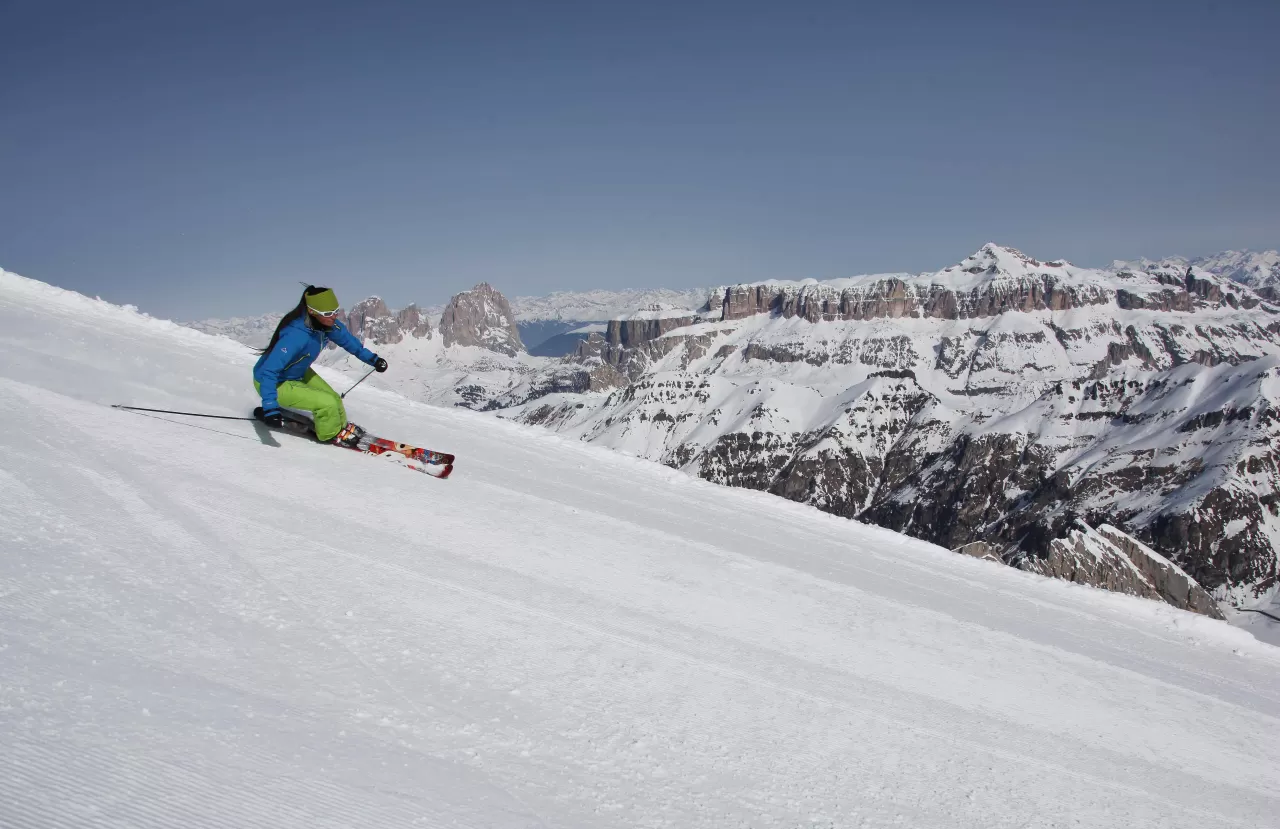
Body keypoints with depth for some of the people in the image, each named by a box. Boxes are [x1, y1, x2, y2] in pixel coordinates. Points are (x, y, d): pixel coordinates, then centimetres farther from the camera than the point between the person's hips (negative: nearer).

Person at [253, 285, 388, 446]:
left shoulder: (328, 324, -17)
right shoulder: (296, 335, -40)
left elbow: (347, 339, 6)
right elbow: (269, 371, -42)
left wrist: (372, 359, 12)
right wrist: (270, 407, -51)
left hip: (297, 374, 7)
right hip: (275, 383, -7)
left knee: (334, 398, 7)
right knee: (327, 404, -14)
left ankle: (341, 427, 37)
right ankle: (331, 435, 16)